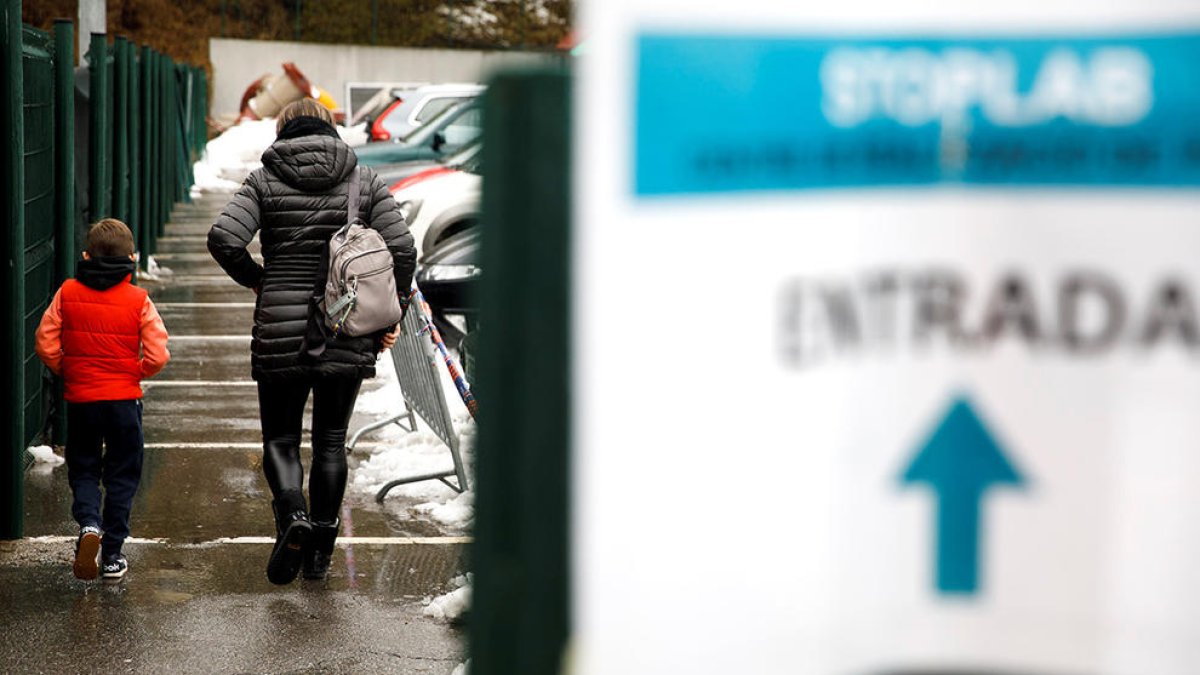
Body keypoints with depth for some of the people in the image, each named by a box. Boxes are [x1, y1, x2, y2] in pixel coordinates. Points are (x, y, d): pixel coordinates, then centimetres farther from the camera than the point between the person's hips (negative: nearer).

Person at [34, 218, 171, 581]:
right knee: (122, 476, 11)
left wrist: (66, 371, 13)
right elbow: (157, 356, -12)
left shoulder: (67, 293, -4)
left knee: (83, 470, 16)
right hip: (124, 399, -1)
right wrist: (136, 373, 8)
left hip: (79, 398, 1)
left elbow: (46, 344, -4)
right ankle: (112, 554, 11)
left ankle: (88, 524, -12)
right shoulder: (138, 300, -8)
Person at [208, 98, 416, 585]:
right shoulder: (365, 182, 3)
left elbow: (223, 239, -13)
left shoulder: (265, 181, 0)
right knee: (331, 439, 14)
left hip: (281, 330, -1)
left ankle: (292, 514, -16)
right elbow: (401, 248, -5)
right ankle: (321, 549, 16)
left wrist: (257, 279, 4)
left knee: (280, 437, 10)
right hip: (348, 333, 2)